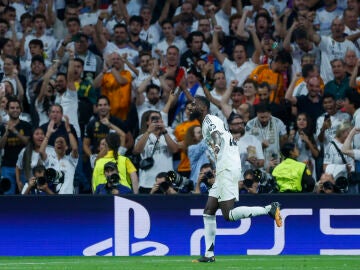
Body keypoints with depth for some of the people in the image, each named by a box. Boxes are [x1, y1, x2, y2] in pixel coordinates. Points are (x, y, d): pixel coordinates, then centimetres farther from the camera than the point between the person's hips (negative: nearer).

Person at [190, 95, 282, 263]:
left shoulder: (209, 120, -6)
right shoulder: (208, 123, 23)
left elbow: (217, 136, -24)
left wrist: (216, 147, -40)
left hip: (227, 170, -10)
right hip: (223, 172, 10)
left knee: (229, 215, -16)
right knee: (208, 211, 10)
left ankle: (270, 209, -15)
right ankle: (209, 254, 10)